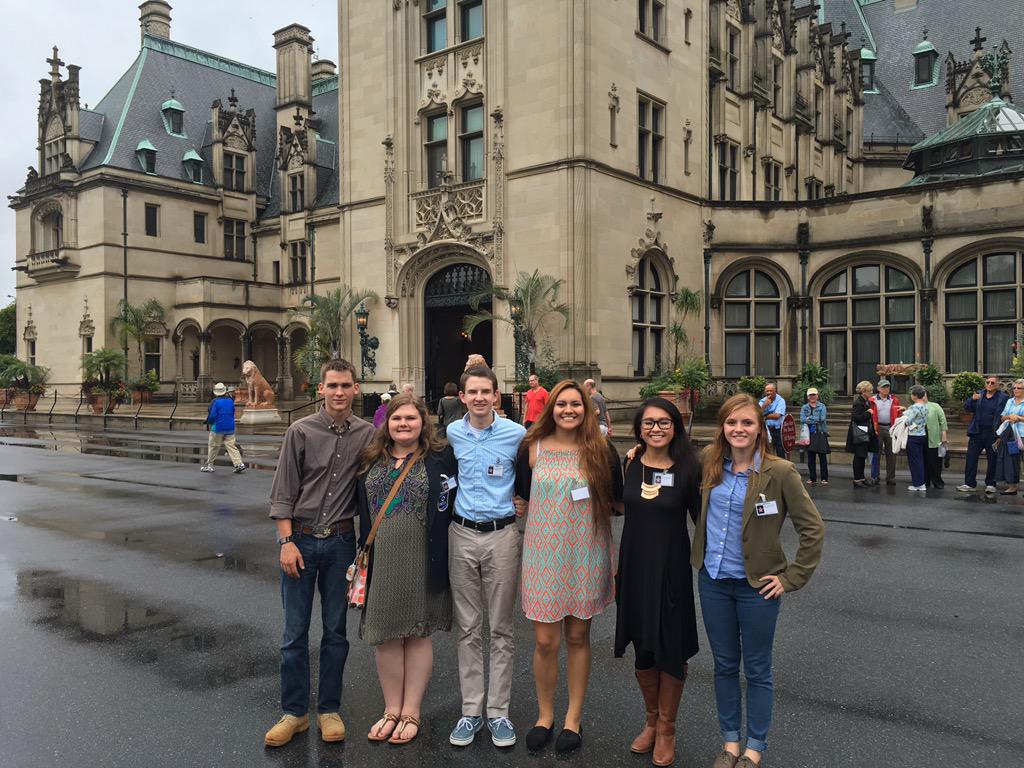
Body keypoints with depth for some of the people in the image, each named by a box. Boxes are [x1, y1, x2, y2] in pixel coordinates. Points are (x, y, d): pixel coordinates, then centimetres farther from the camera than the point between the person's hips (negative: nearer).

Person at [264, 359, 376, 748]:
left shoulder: (367, 434, 0)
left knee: (335, 630, 11)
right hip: (299, 538, -1)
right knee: (294, 632, 6)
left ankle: (329, 709, 25)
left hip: (341, 541, 1)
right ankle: (294, 712, 20)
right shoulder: (300, 432, -4)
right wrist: (287, 541, -9)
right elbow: (282, 493, -3)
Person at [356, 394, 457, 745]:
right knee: (385, 633, 8)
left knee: (418, 633, 6)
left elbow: (449, 505, -4)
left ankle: (411, 712, 19)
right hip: (380, 560, 4)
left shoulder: (440, 458, -2)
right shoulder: (371, 461, 10)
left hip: (421, 561, -3)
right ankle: (392, 710, 24)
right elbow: (361, 509, 16)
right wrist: (363, 555, 10)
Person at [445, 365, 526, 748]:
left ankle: (498, 712, 17)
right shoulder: (451, 434, 2)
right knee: (467, 628, 9)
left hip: (502, 534, -2)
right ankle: (470, 711, 19)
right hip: (462, 534, 2)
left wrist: (515, 502, 1)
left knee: (501, 629, 6)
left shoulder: (517, 434, -6)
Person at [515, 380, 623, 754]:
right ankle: (545, 715, 27)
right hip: (544, 551, 0)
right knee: (545, 640, 4)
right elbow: (522, 494, 9)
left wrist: (627, 466, -8)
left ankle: (573, 719, 28)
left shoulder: (601, 450, -2)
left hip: (586, 552, 0)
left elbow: (617, 497, 4)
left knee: (578, 636, 11)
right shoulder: (533, 448, -1)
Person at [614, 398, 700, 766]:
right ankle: (651, 719, 36)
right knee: (642, 649, 14)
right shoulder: (628, 464, -1)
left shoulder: (687, 469, -8)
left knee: (670, 649, 8)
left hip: (671, 567, -2)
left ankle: (666, 728, 29)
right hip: (634, 564, 3)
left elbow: (700, 516, -3)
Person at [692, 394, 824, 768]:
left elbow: (813, 529, -10)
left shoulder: (779, 472, -15)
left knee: (757, 670, 12)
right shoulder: (710, 460, -3)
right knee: (724, 665, 16)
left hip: (756, 585, -3)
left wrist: (791, 578, -10)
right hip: (713, 581, 4)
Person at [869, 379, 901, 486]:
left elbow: (898, 415, 5)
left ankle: (890, 478, 12)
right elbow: (871, 416, 0)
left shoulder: (894, 400, 8)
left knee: (891, 454, 5)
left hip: (891, 428, 2)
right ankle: (875, 477, 10)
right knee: (876, 453, 3)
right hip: (878, 428, -2)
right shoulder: (872, 400, 2)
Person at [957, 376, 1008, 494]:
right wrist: (972, 399, -16)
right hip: (977, 432, 3)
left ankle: (990, 484, 19)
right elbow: (967, 408, 5)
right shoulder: (979, 395, 8)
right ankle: (969, 484, 7)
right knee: (971, 458, 1)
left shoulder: (1003, 397, -3)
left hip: (993, 434, -3)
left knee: (992, 460, 7)